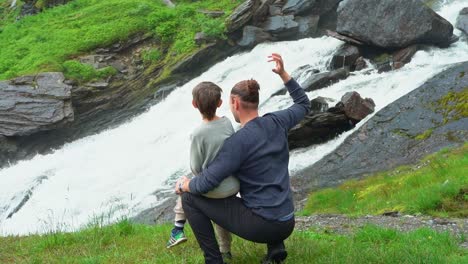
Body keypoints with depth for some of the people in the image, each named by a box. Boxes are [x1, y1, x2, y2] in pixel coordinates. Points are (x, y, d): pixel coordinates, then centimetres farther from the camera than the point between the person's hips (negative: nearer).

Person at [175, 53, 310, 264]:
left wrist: (183, 185, 5)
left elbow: (205, 184, -17)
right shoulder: (276, 122, 3)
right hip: (286, 224, 7)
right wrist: (283, 73, 23)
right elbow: (304, 105, 26)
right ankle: (276, 247, 20)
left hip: (260, 226, -7)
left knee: (190, 198, 3)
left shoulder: (238, 141, -15)